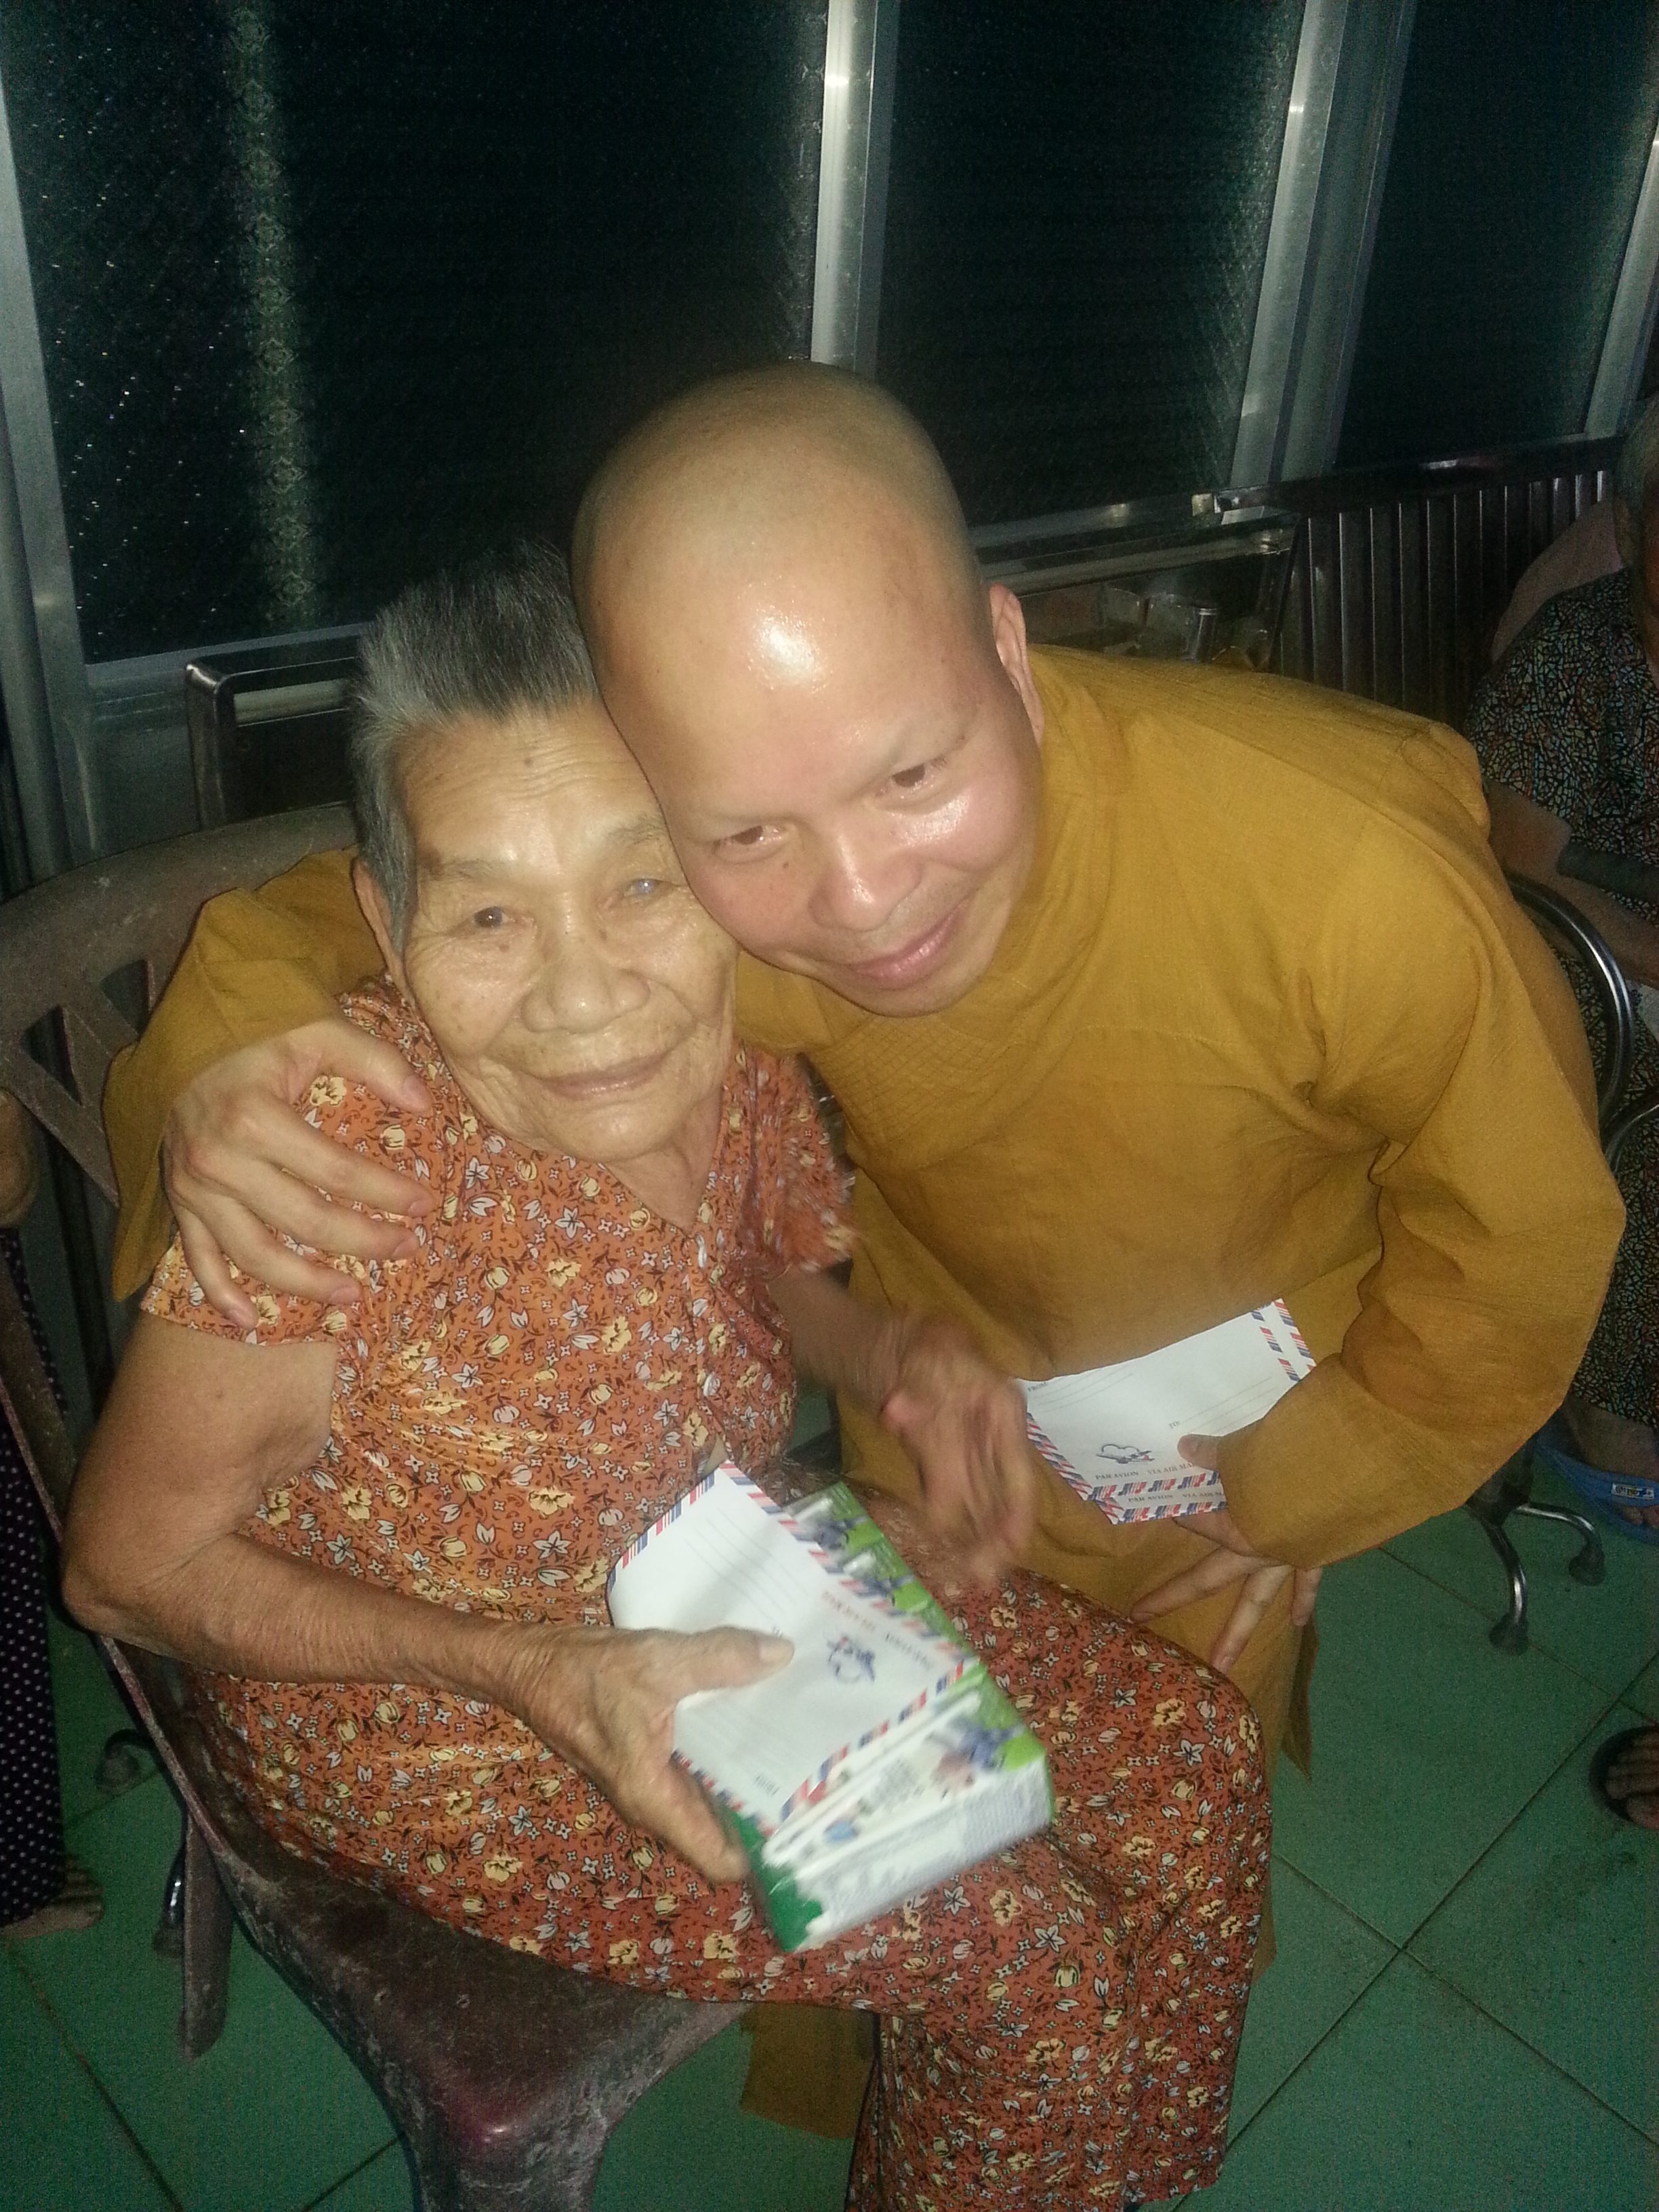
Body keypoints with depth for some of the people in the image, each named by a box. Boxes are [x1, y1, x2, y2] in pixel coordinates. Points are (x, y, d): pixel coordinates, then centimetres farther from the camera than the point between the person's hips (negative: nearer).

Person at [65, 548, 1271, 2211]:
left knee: (1196, 1760, 6)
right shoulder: (353, 1155, -34)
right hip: (433, 1721, -5)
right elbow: (128, 1566, -21)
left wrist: (904, 1354, -19)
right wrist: (545, 1674, -28)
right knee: (1026, 1948, -11)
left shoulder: (732, 1034, -18)